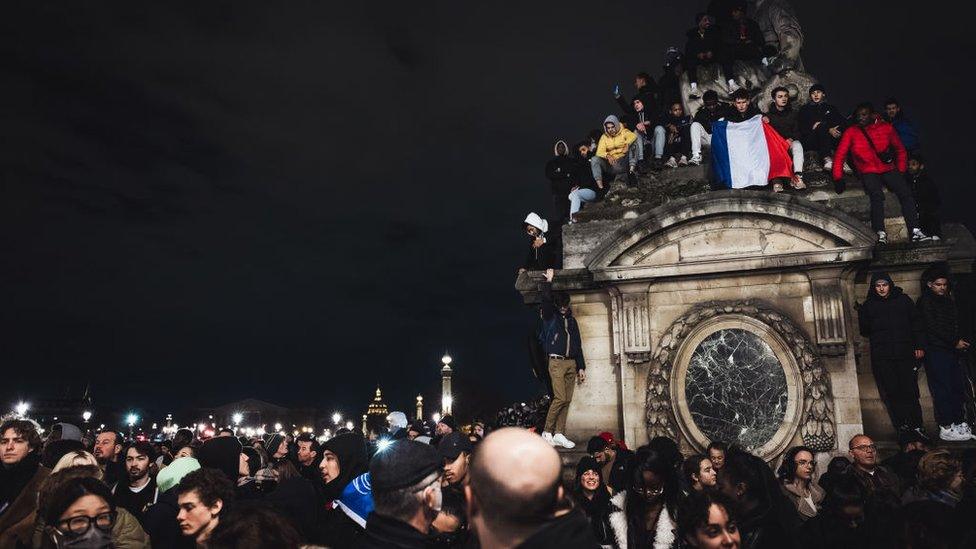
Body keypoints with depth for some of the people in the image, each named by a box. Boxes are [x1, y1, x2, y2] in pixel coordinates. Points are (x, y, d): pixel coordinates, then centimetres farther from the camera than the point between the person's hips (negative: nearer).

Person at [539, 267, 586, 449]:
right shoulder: (550, 317, 6)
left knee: (567, 400, 1)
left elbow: (578, 345, 19)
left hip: (571, 363, 6)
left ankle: (559, 434, 6)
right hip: (557, 361, -5)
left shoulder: (572, 320, 19)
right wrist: (548, 281, -8)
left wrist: (581, 367, 15)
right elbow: (546, 300, -15)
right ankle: (547, 432, -4)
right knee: (560, 398, -14)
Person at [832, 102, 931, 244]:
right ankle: (881, 234, -36)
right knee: (877, 196, -30)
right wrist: (838, 178, -7)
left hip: (888, 169, 3)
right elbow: (840, 155, 1)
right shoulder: (851, 132, 2)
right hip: (868, 172, -2)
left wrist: (901, 170, 7)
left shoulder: (886, 128, 7)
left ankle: (915, 232, -23)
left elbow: (900, 149, 17)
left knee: (906, 193, -19)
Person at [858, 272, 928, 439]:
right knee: (892, 393, -3)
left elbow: (916, 323, 10)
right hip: (881, 358, 0)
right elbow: (865, 331, 8)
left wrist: (919, 346, 3)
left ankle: (916, 426, 5)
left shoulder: (903, 300, 10)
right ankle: (902, 427, 3)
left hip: (905, 354, 0)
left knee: (910, 391, -3)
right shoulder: (868, 306, 9)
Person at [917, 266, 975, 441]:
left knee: (959, 387, 7)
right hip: (936, 352, -8)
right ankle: (946, 428, -3)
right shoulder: (925, 302, -6)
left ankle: (960, 424, 15)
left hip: (952, 350, 8)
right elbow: (932, 327, -12)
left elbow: (954, 325, 21)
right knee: (943, 390, -6)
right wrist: (955, 341, -11)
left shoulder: (948, 300, 18)